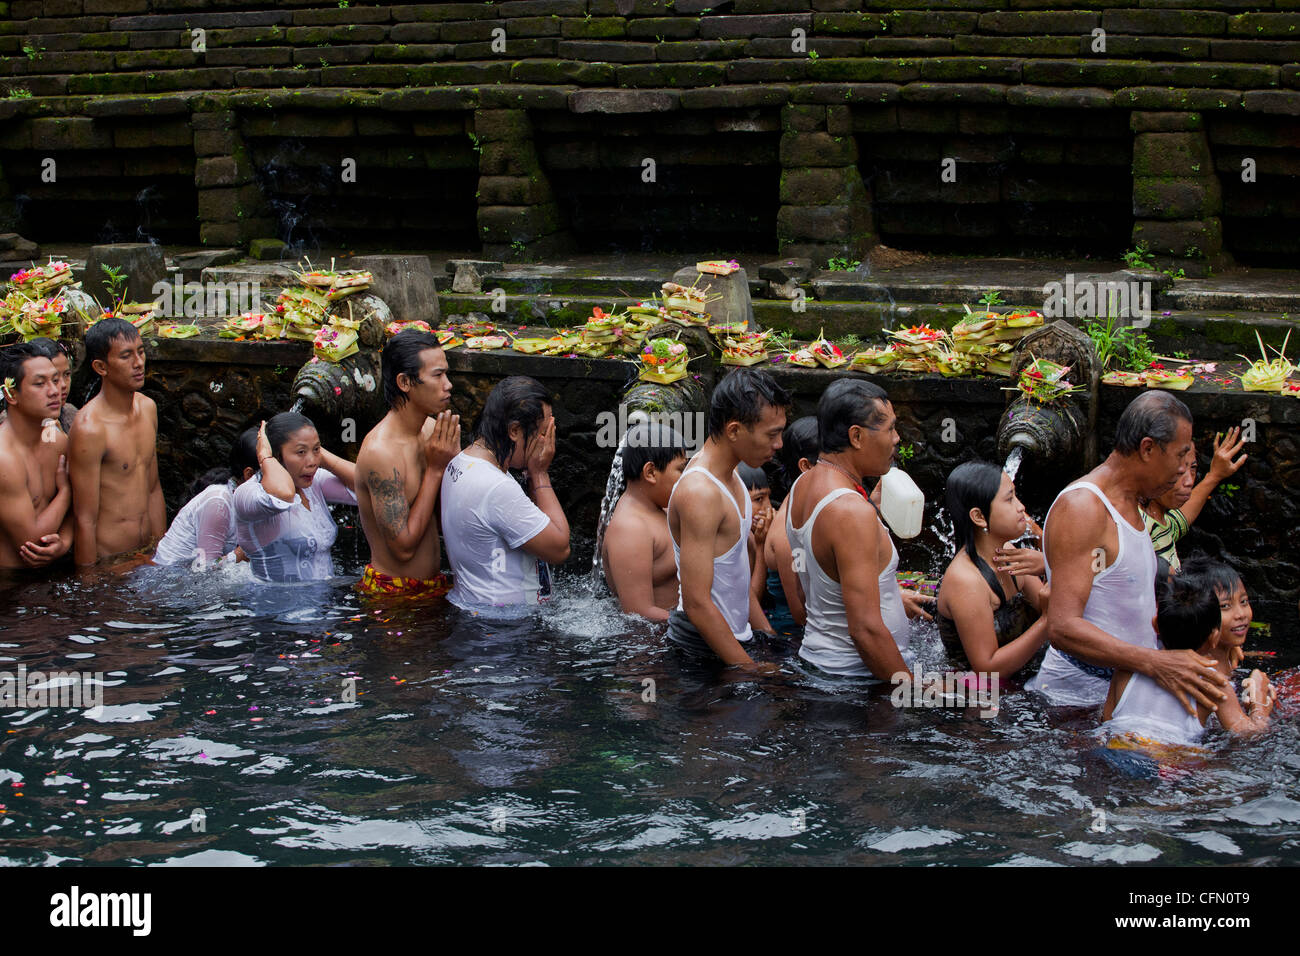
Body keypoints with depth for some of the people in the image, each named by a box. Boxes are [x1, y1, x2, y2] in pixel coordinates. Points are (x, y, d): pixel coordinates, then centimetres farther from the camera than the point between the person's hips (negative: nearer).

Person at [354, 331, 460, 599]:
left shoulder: (432, 430, 1)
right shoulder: (380, 452, -23)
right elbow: (403, 546, -23)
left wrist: (454, 458, -11)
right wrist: (436, 469, -19)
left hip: (434, 586, 7)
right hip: (392, 594, -7)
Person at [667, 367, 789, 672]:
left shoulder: (727, 474, 9)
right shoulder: (699, 493, -23)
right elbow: (697, 602, -24)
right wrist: (749, 668, -21)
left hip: (732, 638, 9)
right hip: (702, 647, -9)